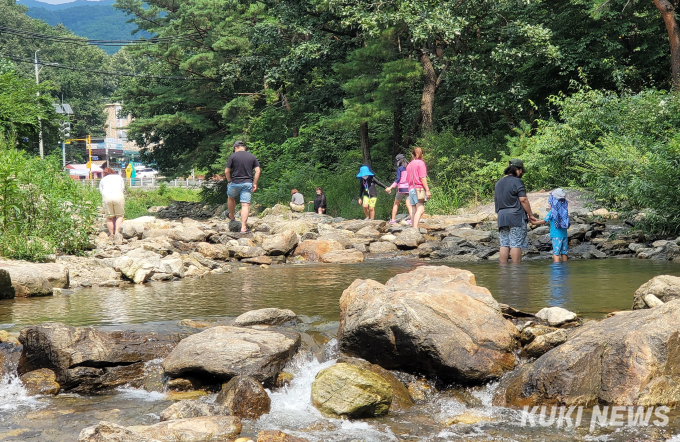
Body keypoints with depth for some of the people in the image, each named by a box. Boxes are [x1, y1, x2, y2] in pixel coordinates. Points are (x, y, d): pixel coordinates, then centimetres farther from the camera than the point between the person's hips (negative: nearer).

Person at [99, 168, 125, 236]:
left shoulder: (103, 180, 30)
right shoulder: (119, 177, 31)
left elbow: (101, 192, 19)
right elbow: (123, 189, 25)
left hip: (106, 196, 1)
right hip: (118, 196, -1)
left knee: (109, 217, 9)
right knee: (119, 215, 9)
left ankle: (111, 234, 5)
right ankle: (117, 232, -7)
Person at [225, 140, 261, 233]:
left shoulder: (233, 156, -2)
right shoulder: (252, 157, 8)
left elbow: (226, 171, -4)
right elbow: (257, 171, 3)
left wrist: (229, 181, 11)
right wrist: (254, 183, 7)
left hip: (235, 183, -1)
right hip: (248, 183, 2)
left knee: (231, 198, 28)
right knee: (245, 205, -3)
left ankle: (231, 216, 46)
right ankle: (243, 227, -9)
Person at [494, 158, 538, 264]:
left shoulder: (499, 183, 18)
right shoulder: (517, 181, -7)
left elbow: (496, 201, 21)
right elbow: (523, 200, -13)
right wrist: (530, 215, -7)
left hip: (502, 217, 7)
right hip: (516, 216, -7)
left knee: (504, 244, 5)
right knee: (516, 244, -7)